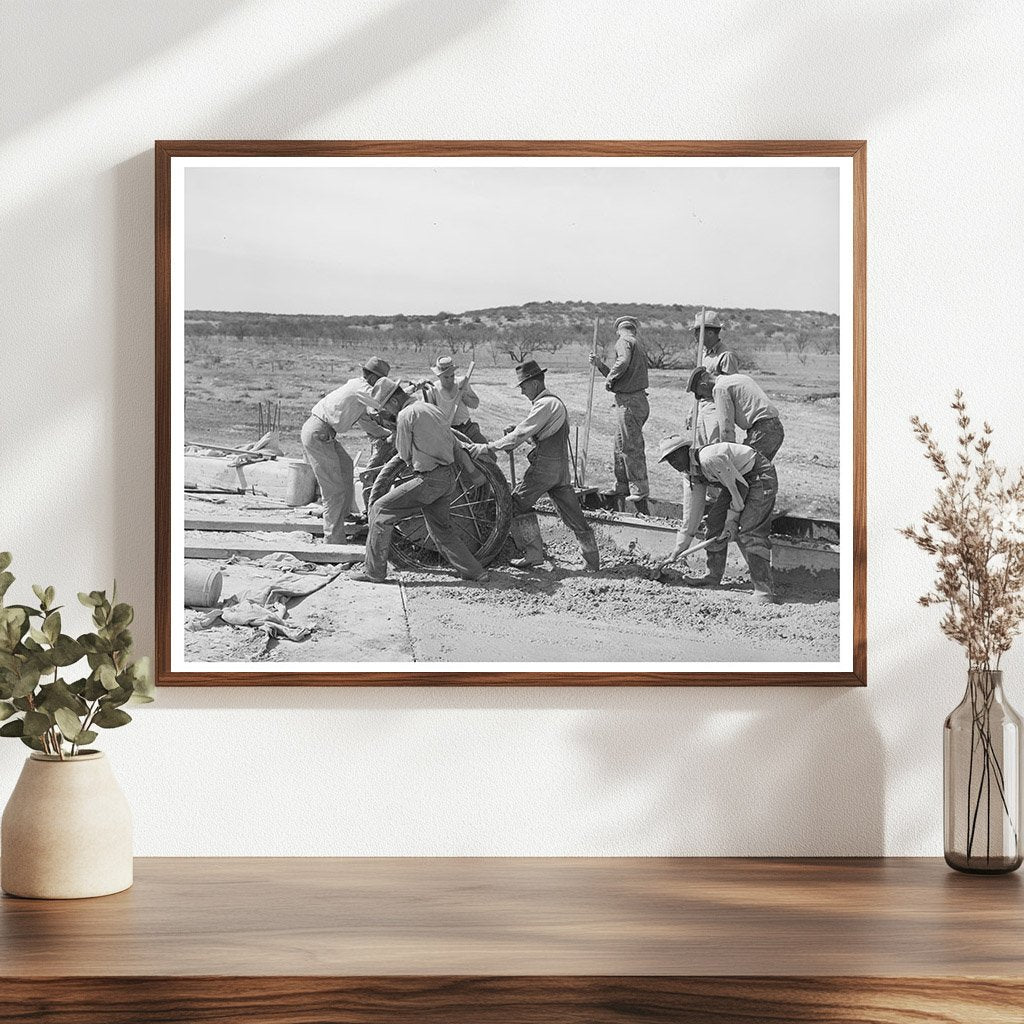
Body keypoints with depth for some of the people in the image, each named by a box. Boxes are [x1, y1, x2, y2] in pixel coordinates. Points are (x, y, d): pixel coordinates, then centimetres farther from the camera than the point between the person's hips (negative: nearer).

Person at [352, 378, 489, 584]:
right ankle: (473, 571, 19)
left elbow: (405, 455, -1)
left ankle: (373, 572, -1)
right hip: (449, 478, 9)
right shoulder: (433, 409, 17)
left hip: (429, 480, -9)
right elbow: (454, 443, 21)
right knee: (441, 528, 23)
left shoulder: (406, 415, -9)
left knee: (381, 510, -3)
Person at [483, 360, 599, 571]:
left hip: (545, 464, -9)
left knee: (518, 502, 2)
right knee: (572, 512, 10)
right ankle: (593, 561, 11)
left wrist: (492, 446, -10)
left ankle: (533, 552, -1)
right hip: (561, 466, 9)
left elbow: (521, 435, -16)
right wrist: (515, 431, 8)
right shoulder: (555, 402, 19)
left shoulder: (544, 404, -12)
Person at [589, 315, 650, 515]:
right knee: (621, 447, 17)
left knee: (631, 447, -6)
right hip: (637, 400, 10)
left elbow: (623, 362, -28)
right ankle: (622, 487, 23)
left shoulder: (624, 341, -6)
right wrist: (600, 365, 20)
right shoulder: (638, 345, 23)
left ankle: (639, 491, -3)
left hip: (629, 402, -10)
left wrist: (609, 378, -13)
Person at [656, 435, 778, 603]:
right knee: (715, 520, 6)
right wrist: (677, 551, 14)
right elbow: (693, 512, 12)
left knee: (749, 532, -19)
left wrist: (731, 521, -14)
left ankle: (764, 590, -19)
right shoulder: (694, 475, 6)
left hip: (761, 477, -10)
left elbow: (740, 487, -21)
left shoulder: (710, 459, -26)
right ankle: (714, 576, 19)